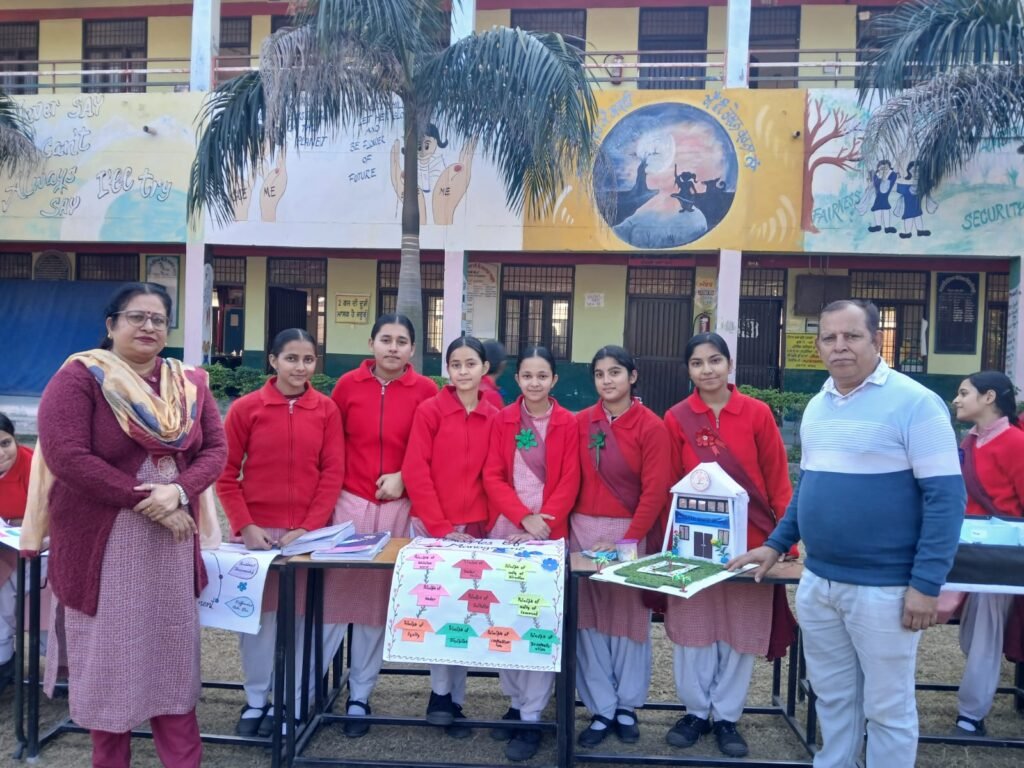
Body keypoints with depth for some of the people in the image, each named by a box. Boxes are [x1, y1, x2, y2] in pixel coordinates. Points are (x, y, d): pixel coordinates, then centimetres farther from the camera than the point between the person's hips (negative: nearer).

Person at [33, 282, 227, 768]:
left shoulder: (190, 385, 7)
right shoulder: (79, 378, -6)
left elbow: (215, 449, 3)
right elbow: (67, 456, -16)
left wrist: (180, 491, -16)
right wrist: (143, 500, -18)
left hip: (171, 544, 4)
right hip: (102, 543, -3)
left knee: (172, 656, 10)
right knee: (108, 659, 8)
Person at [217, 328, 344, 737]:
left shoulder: (327, 410, 0)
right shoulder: (245, 407, -2)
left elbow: (332, 474, -2)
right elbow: (226, 474, -1)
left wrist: (309, 528, -10)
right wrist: (244, 526, -9)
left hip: (309, 533, 0)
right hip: (257, 532, 0)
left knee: (300, 617, 6)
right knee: (257, 614, 8)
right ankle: (255, 700, 25)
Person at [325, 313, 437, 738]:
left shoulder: (425, 390, -2)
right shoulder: (348, 384, 1)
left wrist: (404, 477, -10)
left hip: (398, 507, 0)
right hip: (349, 502, 0)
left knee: (378, 600, 9)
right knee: (333, 592, 2)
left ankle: (359, 696, 25)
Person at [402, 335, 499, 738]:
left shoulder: (494, 417, 5)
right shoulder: (429, 410, -5)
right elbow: (415, 472, -9)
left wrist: (489, 522, -3)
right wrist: (440, 526, -12)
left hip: (475, 527, 3)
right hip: (432, 526, -3)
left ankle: (451, 698, 21)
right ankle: (443, 696, 13)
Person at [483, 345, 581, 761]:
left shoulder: (568, 424, 0)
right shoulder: (502, 420, 4)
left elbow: (569, 482, -3)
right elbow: (492, 477, -1)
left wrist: (544, 522, -16)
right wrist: (524, 516, -14)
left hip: (550, 533, -2)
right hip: (505, 529, 2)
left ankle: (532, 717, 7)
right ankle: (516, 702, 22)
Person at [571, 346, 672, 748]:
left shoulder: (651, 427, -5)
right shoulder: (580, 422, 5)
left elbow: (655, 492, -8)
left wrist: (627, 541, -11)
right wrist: (566, 527, -2)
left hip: (630, 533, -3)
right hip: (583, 530, 3)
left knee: (629, 618, 7)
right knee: (590, 620, 5)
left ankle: (627, 706, 25)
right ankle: (601, 710, 18)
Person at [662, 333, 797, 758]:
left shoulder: (758, 413, -4)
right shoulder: (676, 418, -3)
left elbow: (777, 480, -1)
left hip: (750, 541, 0)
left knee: (741, 630, 11)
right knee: (693, 627, 10)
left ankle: (726, 716, 29)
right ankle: (696, 711, 29)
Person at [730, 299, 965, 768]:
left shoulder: (915, 403, -12)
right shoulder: (816, 407, 9)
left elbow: (945, 496, -14)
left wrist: (926, 583, -18)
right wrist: (776, 545, 13)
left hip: (883, 587, -6)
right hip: (816, 581, 6)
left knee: (888, 707, 10)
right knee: (832, 697, 19)